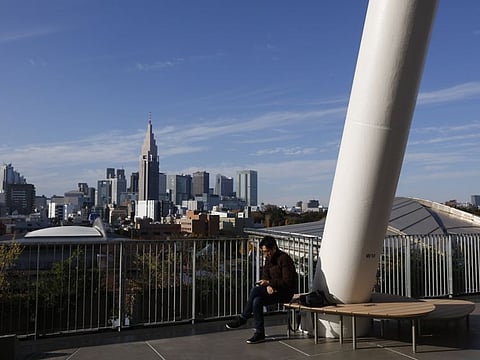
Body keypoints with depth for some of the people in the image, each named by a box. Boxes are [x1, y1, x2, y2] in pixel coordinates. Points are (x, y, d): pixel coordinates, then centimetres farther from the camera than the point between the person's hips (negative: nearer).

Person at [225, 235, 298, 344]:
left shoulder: (284, 258, -16)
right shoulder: (269, 259, 10)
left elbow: (287, 282, -21)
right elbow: (265, 276, 7)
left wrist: (269, 282, -26)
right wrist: (268, 286, -16)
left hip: (286, 292, -7)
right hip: (274, 290, 7)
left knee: (255, 291, -26)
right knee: (257, 301, -23)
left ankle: (243, 318, -10)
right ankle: (259, 334, -16)